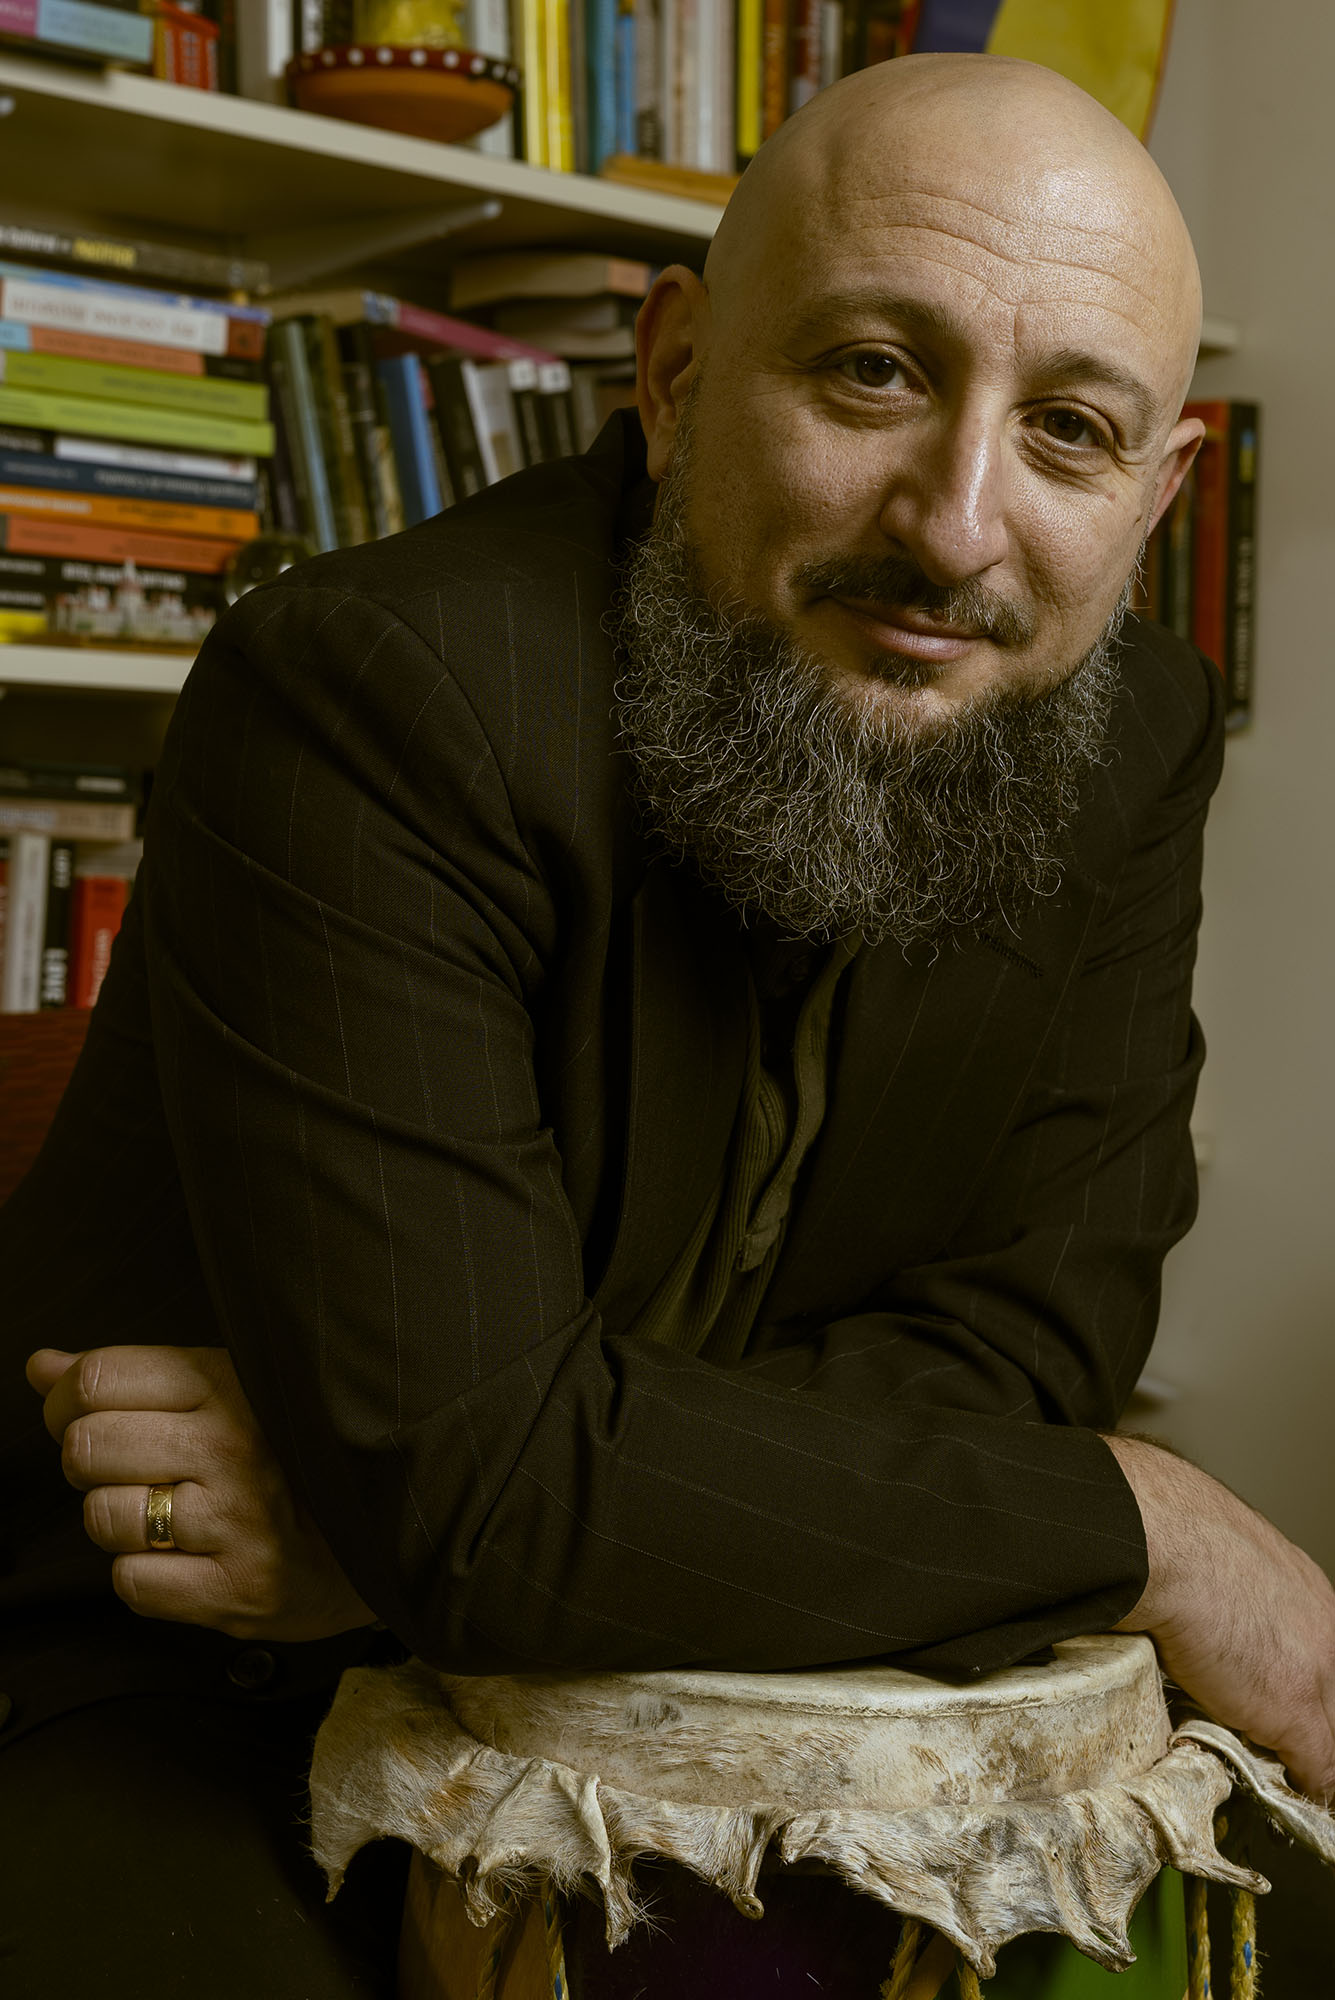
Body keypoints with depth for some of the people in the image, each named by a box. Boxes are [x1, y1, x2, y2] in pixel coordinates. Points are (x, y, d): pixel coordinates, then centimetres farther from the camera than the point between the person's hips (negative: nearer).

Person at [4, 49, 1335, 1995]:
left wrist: (386, 1505, -21)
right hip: (201, 1696, -4)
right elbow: (476, 1483, -29)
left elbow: (1022, 1350, -10)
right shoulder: (373, 693, -23)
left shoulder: (1132, 741, -3)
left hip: (730, 1689, 5)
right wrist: (1151, 1534, -19)